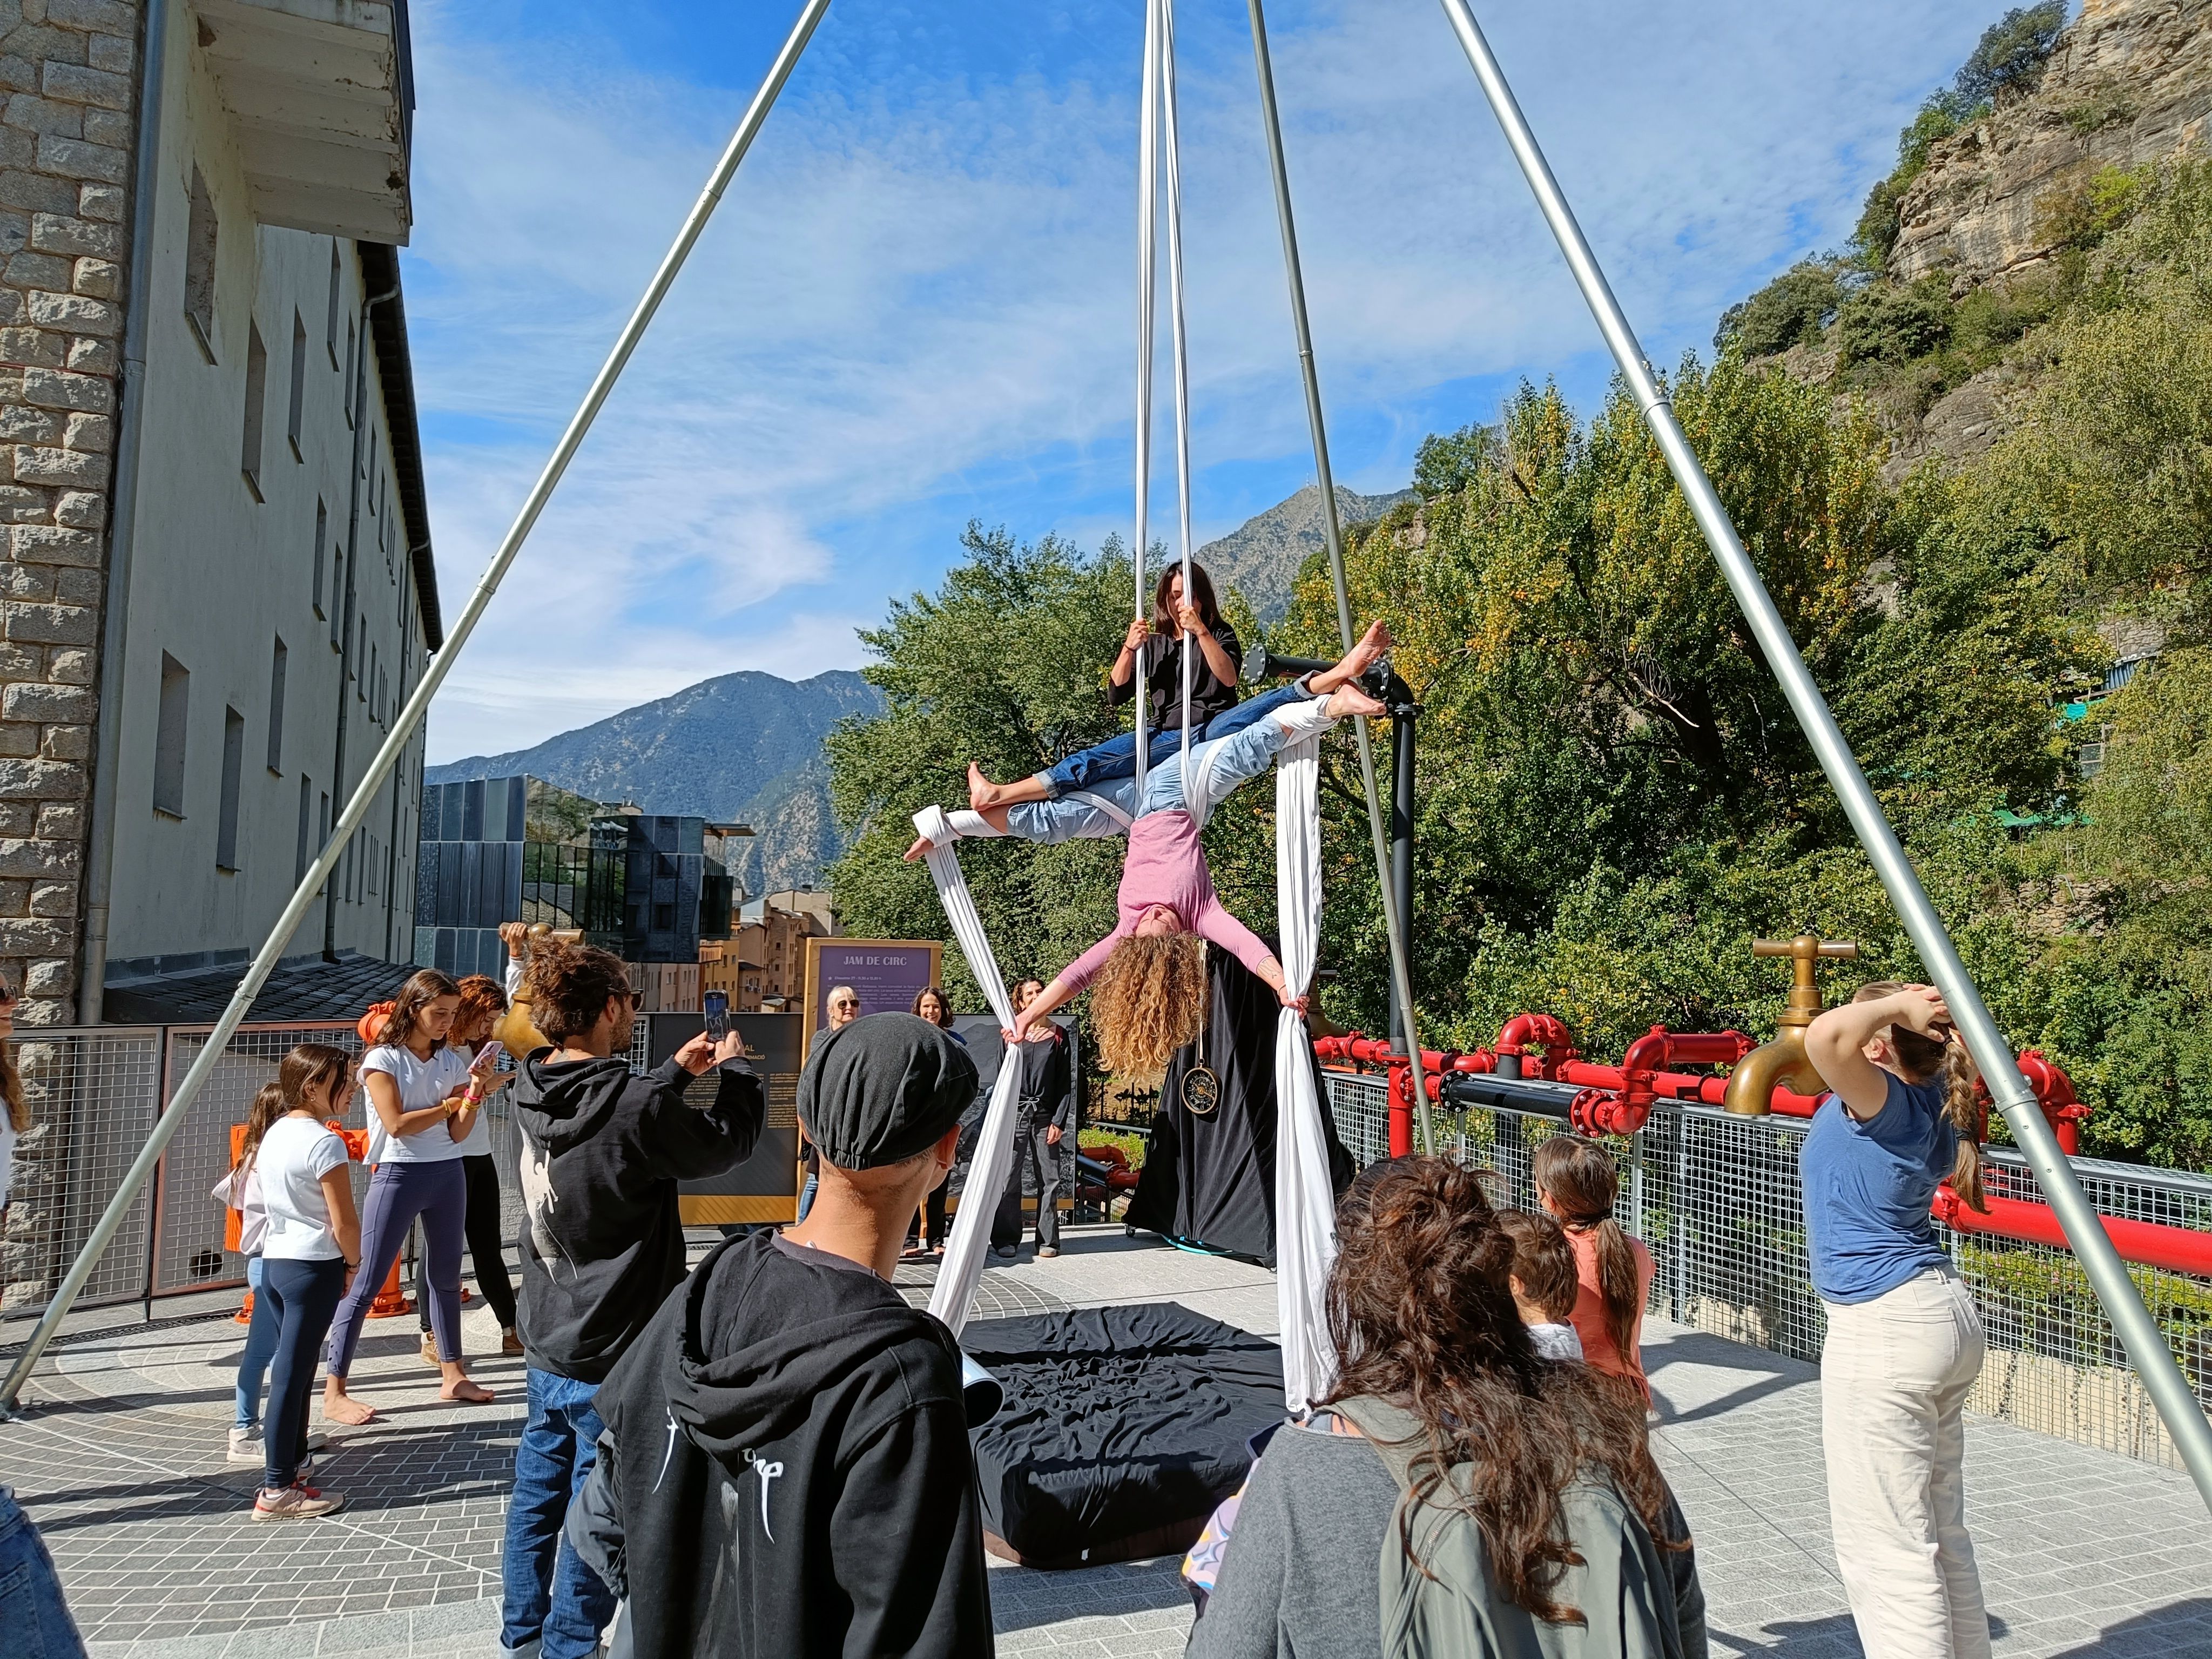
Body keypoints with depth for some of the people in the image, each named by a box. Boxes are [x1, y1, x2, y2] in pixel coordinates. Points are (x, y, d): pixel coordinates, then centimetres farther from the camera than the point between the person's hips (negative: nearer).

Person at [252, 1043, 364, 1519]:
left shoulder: (274, 1134, 9)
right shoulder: (324, 1142, -16)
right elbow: (344, 1223, -16)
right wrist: (354, 1265, 2)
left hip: (273, 1261, 8)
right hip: (313, 1266, -8)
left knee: (292, 1370, 16)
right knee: (292, 1373, -3)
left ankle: (286, 1469, 25)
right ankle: (277, 1491, 4)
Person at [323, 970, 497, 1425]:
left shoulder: (451, 1062, 7)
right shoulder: (383, 1059, -6)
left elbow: (459, 1133, 4)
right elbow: (396, 1124, -14)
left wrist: (473, 1098, -13)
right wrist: (449, 1104, -7)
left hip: (448, 1175, 6)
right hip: (398, 1175, -6)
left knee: (447, 1275, 13)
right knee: (366, 1284, -4)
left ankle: (453, 1376, 22)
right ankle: (334, 1392, 1)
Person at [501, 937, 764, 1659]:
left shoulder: (533, 1093, -3)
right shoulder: (640, 1109, -25)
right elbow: (728, 1142, -9)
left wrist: (675, 1073, 13)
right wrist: (734, 1069, 7)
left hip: (547, 1348, 8)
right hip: (614, 1359, -8)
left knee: (536, 1498, 21)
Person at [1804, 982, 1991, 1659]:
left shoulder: (1886, 1101, -17)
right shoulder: (1927, 1101, 7)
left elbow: (1826, 1036, -37)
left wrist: (1898, 1005, -21)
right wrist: (1927, 1016, 15)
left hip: (1885, 1329, -10)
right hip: (1945, 1314, 10)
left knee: (1886, 1545, -1)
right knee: (1942, 1532, 20)